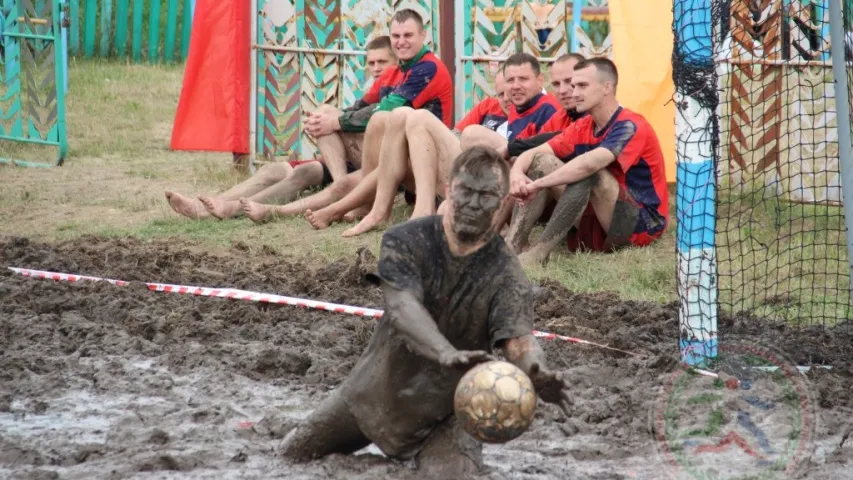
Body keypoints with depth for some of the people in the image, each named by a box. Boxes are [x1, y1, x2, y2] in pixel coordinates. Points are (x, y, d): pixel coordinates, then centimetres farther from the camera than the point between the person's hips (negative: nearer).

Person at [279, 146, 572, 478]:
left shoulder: (505, 276, -18)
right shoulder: (406, 242, -14)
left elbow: (519, 339, -32)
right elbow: (402, 308, -31)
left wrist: (538, 376, -58)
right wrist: (447, 354, -52)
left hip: (446, 409, -2)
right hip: (380, 386, 3)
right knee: (295, 452, 14)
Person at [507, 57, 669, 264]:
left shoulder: (630, 127, -16)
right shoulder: (582, 129, 7)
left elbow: (590, 164, -33)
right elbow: (533, 153, -1)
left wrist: (538, 184, -33)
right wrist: (517, 173, -24)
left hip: (643, 224, -8)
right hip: (596, 218, 8)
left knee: (588, 172, -32)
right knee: (541, 160, -5)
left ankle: (538, 252, -34)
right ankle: (511, 246, -21)